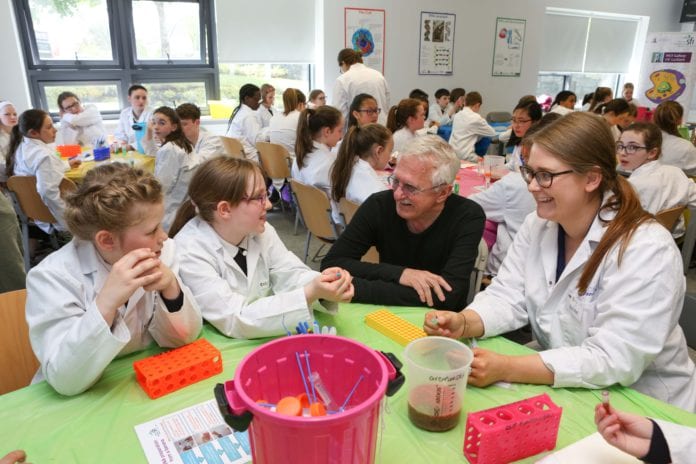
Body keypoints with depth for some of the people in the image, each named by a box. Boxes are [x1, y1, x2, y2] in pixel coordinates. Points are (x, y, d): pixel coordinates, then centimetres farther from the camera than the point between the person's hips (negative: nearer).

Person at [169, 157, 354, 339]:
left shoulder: (262, 231, -4)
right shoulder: (189, 252, -22)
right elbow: (234, 320, -27)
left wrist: (321, 284, -27)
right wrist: (310, 295, -34)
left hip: (264, 339, 6)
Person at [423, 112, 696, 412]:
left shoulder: (647, 251, -22)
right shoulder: (537, 226, -2)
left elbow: (613, 360, -28)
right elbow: (508, 297, -4)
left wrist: (506, 369, -35)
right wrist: (462, 324, -25)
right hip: (556, 389, 6)